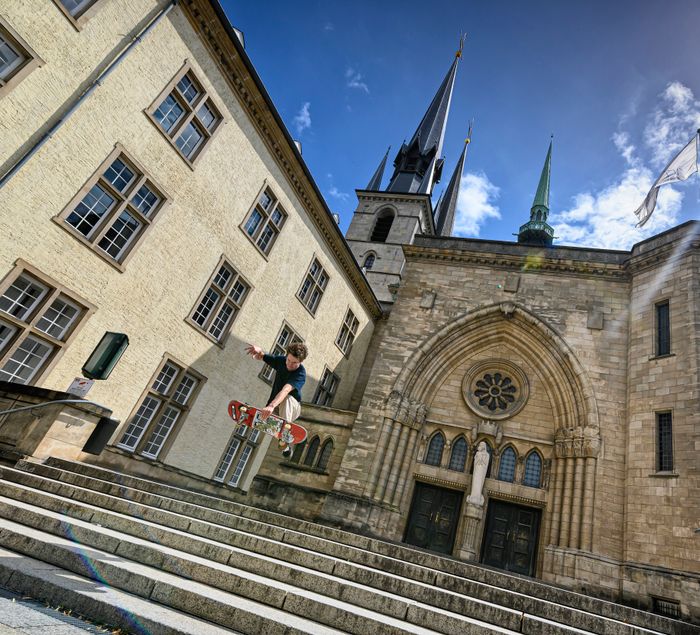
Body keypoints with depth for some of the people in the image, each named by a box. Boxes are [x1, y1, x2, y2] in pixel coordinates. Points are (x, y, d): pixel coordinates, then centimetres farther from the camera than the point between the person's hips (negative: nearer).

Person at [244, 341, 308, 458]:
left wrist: (271, 406, -60)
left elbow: (285, 390, -45)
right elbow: (260, 357, -4)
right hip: (275, 403, 6)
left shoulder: (300, 374, -28)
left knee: (287, 398, -40)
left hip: (292, 406, -5)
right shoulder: (281, 360, -9)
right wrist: (258, 351, -31)